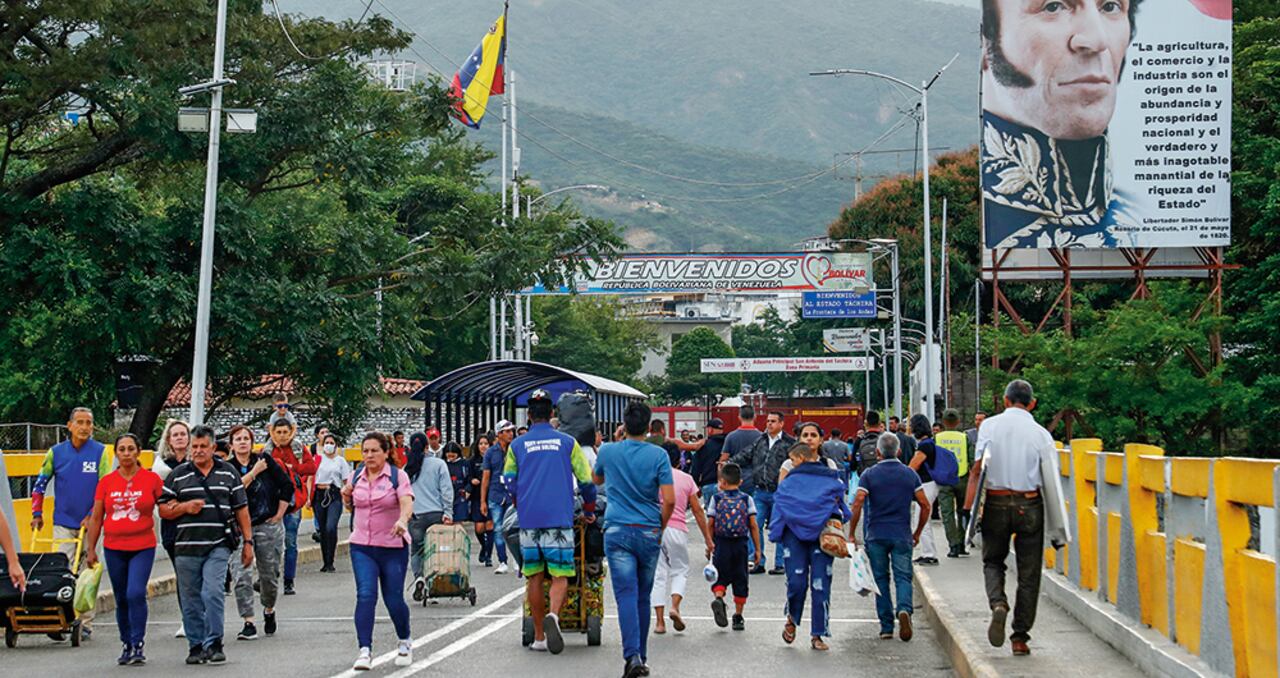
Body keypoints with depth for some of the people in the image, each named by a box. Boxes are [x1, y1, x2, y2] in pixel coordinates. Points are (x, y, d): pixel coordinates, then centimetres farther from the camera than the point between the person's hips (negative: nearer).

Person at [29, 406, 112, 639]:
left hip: (89, 523, -1)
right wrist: (37, 513, 3)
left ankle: (85, 623, 8)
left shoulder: (100, 452, -1)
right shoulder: (56, 452, 4)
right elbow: (40, 484, 12)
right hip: (63, 524, 1)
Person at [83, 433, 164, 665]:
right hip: (114, 548, 3)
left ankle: (138, 646, -10)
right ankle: (127, 646, 21)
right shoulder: (106, 482, 4)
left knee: (136, 594, -17)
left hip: (143, 547, -3)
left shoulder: (152, 479, -2)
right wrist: (90, 549, 9)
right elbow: (96, 518, 9)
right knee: (121, 600, 9)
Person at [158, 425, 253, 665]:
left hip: (218, 546, -1)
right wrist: (184, 507, -9)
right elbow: (163, 510, 9)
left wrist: (248, 542, 7)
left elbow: (241, 509, 12)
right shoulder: (178, 475, 9)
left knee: (212, 593, -15)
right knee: (191, 600, 5)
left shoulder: (228, 473, 10)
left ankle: (213, 644, -7)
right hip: (186, 547, 1)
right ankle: (196, 645, 16)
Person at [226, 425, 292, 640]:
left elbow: (287, 486, 3)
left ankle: (269, 610, 36)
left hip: (268, 526, 0)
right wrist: (254, 472, -12)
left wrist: (279, 514, 1)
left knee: (269, 575, 8)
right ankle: (249, 624, -10)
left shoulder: (265, 460, 2)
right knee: (241, 576, -12)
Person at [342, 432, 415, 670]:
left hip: (393, 546, -3)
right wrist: (346, 497, 0)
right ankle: (365, 650, -13)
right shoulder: (356, 476, 7)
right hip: (362, 546, 3)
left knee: (393, 599, 2)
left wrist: (402, 520, -42)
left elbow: (407, 503, -21)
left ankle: (405, 642, 29)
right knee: (365, 595, -13)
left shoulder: (398, 476, -6)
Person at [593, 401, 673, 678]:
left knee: (626, 595, -7)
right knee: (643, 597, 13)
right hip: (649, 532, 0)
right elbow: (669, 500, -9)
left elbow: (596, 480, 23)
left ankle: (632, 656, -22)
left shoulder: (608, 452, 1)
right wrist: (660, 527, 7)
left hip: (617, 531, 0)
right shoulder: (658, 455, -4)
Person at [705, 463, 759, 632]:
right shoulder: (747, 499, 2)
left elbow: (710, 524, 0)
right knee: (740, 580, 9)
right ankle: (738, 616, 13)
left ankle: (718, 598, -22)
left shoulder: (716, 498, 1)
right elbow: (753, 525, -1)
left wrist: (710, 544, 11)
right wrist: (757, 549, 5)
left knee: (720, 577, 8)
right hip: (741, 544, 1)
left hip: (721, 543, -1)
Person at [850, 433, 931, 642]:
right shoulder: (910, 474, 6)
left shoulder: (870, 474, -1)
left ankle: (886, 627, 7)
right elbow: (925, 505, 4)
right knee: (903, 577, 3)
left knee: (881, 579, 9)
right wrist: (917, 534, 14)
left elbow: (857, 504, -12)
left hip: (876, 536, -1)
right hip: (902, 536, 1)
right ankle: (905, 609, -27)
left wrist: (852, 534, -5)